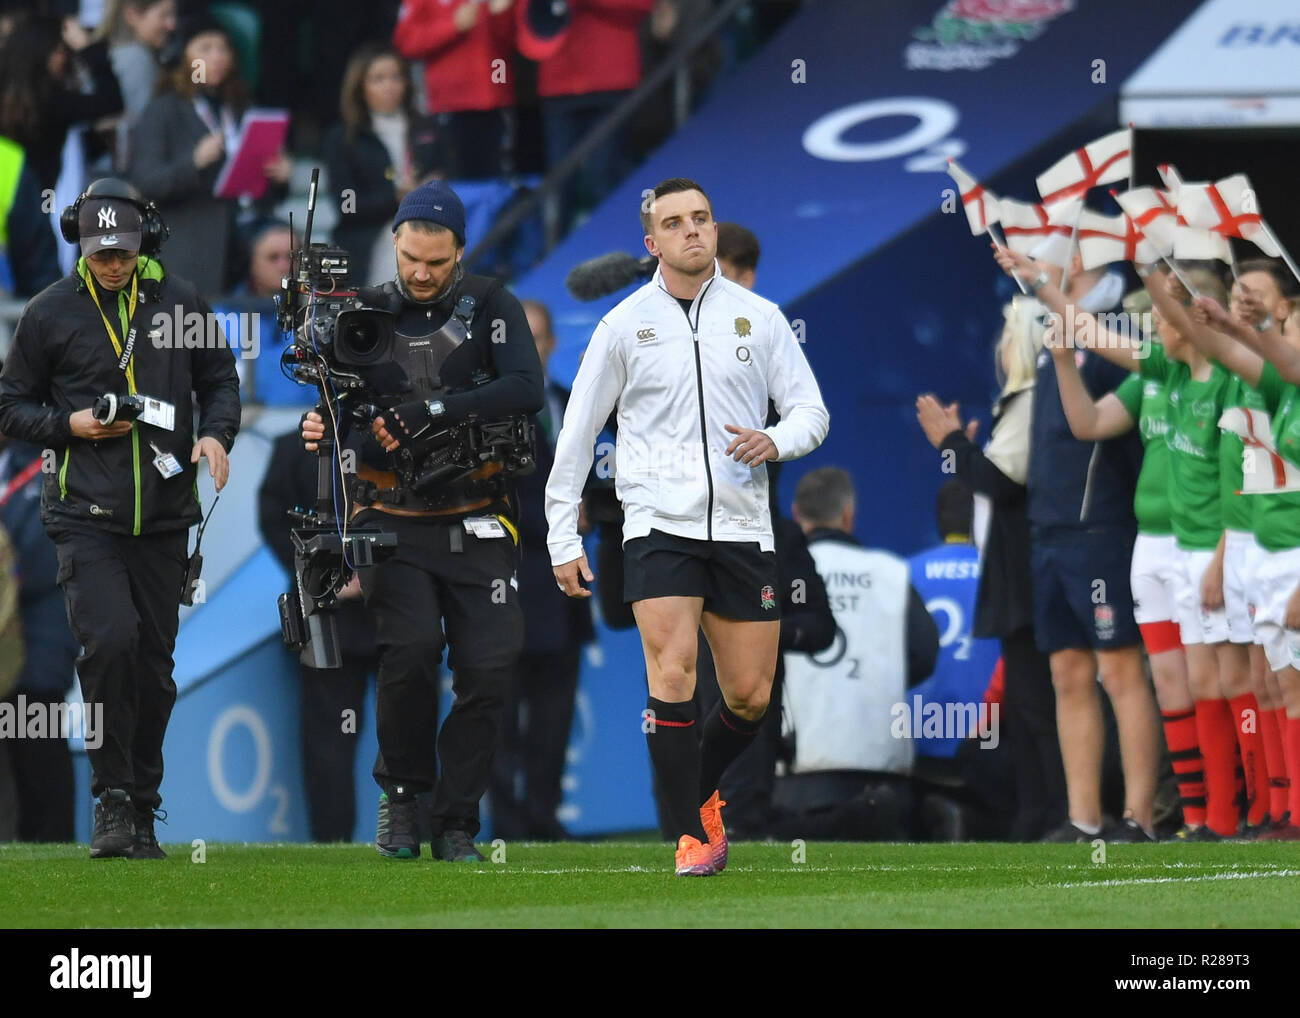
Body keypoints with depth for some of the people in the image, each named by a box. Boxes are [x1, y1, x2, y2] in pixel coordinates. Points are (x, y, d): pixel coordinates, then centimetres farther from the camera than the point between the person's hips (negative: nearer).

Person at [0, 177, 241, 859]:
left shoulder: (180, 302, 7)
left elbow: (220, 380, 18)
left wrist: (215, 433, -2)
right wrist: (71, 426, -10)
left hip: (163, 515, 3)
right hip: (86, 514, -3)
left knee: (153, 662, 6)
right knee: (110, 641, -20)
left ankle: (141, 814, 16)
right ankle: (112, 799, -9)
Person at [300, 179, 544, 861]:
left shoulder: (490, 307, 1)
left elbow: (526, 389, -15)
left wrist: (430, 413, -22)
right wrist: (321, 431, -14)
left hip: (475, 525, 0)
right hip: (393, 519, 0)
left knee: (490, 666, -10)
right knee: (411, 646, -22)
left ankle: (456, 824, 4)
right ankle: (401, 794, -2)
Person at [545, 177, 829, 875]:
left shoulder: (759, 318, 7)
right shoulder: (624, 325, 3)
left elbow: (810, 410, 9)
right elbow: (576, 434, 8)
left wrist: (776, 441, -14)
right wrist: (562, 539, 5)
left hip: (742, 526, 2)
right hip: (658, 526, -2)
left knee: (751, 697, 2)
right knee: (672, 678, -17)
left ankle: (700, 791, 30)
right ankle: (692, 835, -7)